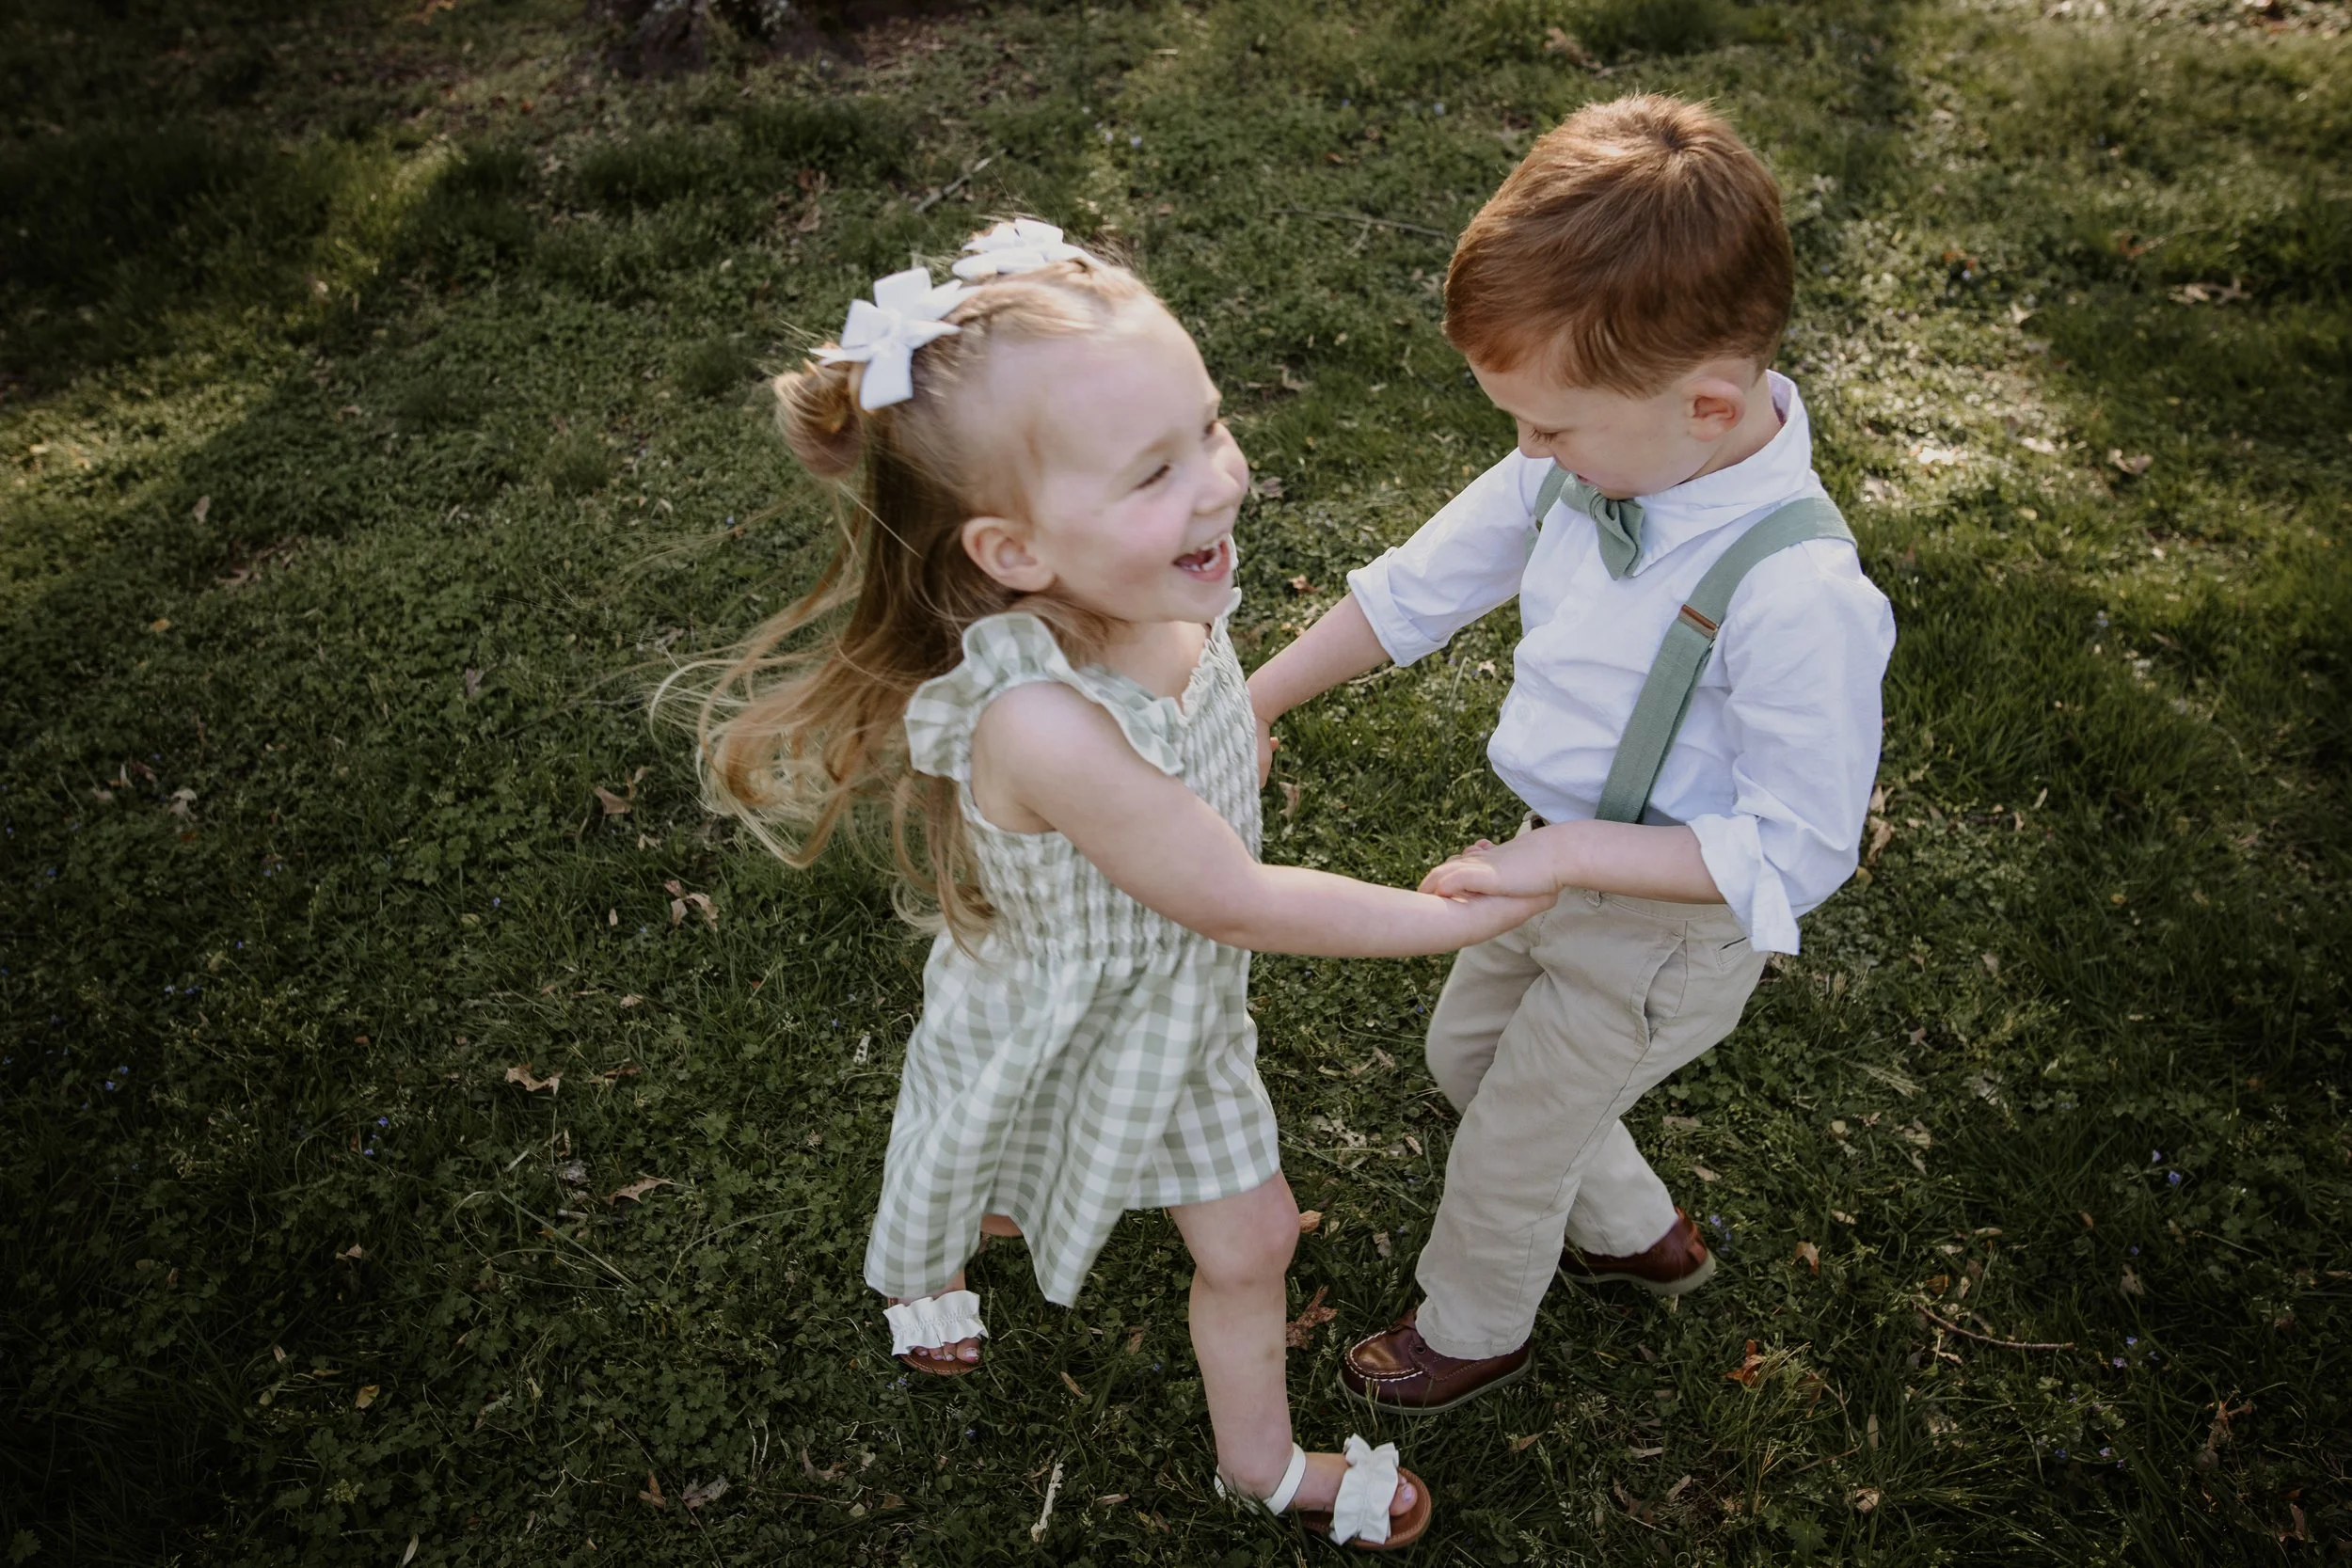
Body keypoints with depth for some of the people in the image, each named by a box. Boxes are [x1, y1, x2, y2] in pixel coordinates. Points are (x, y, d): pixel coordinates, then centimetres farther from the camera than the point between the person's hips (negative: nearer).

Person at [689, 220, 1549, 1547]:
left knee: (1249, 1238, 21)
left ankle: (1262, 1459, 51)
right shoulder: (1040, 724, -44)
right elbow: (1236, 901, -32)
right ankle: (926, 1271, 67)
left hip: (1183, 994, 5)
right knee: (1002, 1196, 29)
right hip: (1058, 1025, -5)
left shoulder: (1164, 596, -22)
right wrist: (1455, 918, -22)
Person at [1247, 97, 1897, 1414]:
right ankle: (1639, 1232, 55)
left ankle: (1475, 1329, 49)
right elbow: (1421, 585, -2)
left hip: (1669, 925, -7)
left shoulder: (1800, 592, -37)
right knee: (1468, 1053, 29)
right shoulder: (1594, 459, -16)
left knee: (1514, 1143, 15)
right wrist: (1253, 704, 2)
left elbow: (1798, 853, -27)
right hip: (1562, 867, 7)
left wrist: (1569, 855, -32)